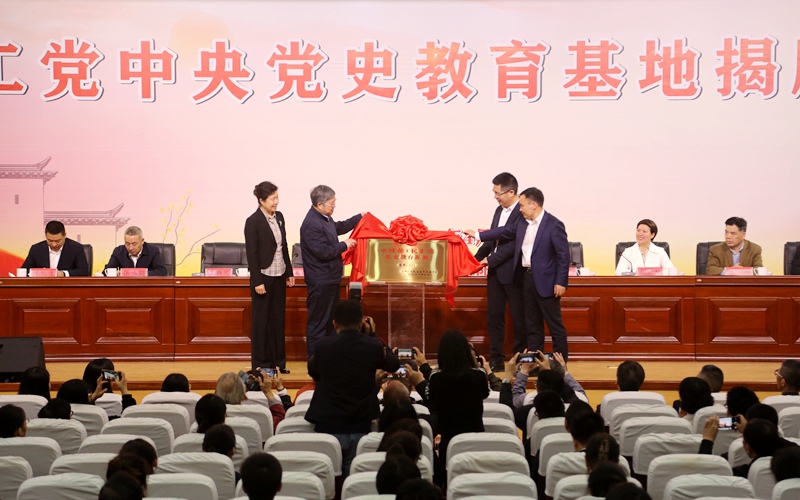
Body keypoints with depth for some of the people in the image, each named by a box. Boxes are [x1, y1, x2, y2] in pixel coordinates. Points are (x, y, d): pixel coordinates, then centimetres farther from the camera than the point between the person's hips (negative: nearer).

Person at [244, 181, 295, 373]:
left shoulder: (279, 217, 7)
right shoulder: (253, 222, -13)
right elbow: (252, 253, -13)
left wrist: (289, 272, 12)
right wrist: (257, 282, -16)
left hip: (279, 276, 7)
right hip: (263, 276, -6)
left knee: (278, 319, 10)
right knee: (261, 321, 3)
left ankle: (278, 361, 18)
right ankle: (261, 364, 10)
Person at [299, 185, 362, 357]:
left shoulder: (325, 218, 6)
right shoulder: (311, 225, -25)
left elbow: (338, 227, 27)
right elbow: (323, 252, -27)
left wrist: (360, 217, 25)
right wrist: (344, 245, -15)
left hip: (330, 278, 11)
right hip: (320, 282, -11)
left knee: (331, 320, 20)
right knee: (318, 322, -3)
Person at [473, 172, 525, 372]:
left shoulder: (522, 213, -15)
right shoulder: (499, 210, 11)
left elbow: (514, 243, -21)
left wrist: (490, 260, -19)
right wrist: (476, 258, 8)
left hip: (512, 273, -8)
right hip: (495, 272, 8)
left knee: (519, 318, 4)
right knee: (494, 317, 9)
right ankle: (496, 360, 15)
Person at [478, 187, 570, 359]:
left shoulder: (554, 225, -15)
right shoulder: (522, 222, 7)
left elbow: (563, 255, -15)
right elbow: (504, 232, 20)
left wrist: (561, 282, -17)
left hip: (545, 281, -7)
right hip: (527, 278, 8)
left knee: (555, 325, -1)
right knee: (532, 324, 13)